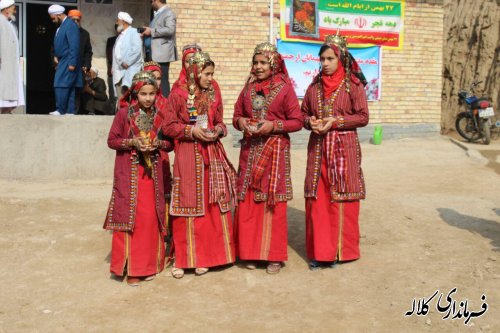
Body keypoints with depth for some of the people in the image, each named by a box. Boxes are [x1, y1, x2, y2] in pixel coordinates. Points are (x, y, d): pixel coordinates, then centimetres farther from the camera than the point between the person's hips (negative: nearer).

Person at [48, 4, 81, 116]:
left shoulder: (70, 25, -14)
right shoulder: (61, 25, 14)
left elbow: (74, 46, -19)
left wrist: (72, 63, -22)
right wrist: (56, 56, 10)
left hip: (68, 62, -9)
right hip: (62, 62, 9)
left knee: (60, 85, -10)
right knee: (68, 87, 9)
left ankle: (61, 110, -6)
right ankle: (70, 111, 11)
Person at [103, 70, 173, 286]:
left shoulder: (160, 115, 6)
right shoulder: (124, 114, -2)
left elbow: (170, 143, 10)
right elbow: (112, 140, -1)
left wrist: (158, 144, -11)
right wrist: (132, 142, -16)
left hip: (152, 172, 3)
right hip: (129, 172, -3)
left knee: (151, 217, 4)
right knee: (129, 216, -2)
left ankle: (149, 264, 17)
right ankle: (130, 267, 8)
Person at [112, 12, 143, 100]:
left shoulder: (133, 32, -2)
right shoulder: (120, 35, 23)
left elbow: (137, 49, -15)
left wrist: (126, 62, -16)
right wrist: (114, 66, 11)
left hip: (130, 70, -8)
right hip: (119, 70, 8)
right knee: (120, 97, 4)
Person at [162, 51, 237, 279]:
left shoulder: (214, 94, 9)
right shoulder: (178, 95, -4)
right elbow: (169, 126, -4)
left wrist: (218, 130, -7)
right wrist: (192, 130, -16)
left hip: (212, 154, 4)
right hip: (188, 155, -4)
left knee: (214, 205, 4)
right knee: (188, 206, 2)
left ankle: (206, 255, 18)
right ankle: (182, 258, 14)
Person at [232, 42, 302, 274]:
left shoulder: (285, 88, -2)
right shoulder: (248, 87, 10)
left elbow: (297, 121, -3)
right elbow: (237, 115, 16)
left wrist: (274, 125, -17)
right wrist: (241, 122, -6)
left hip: (275, 152, -4)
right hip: (249, 150, 4)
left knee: (273, 203, 0)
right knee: (248, 201, 4)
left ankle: (274, 255, 11)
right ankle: (250, 252, 17)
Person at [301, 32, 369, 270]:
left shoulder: (353, 84, -1)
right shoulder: (315, 85, 11)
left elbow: (363, 117, -4)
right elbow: (303, 113, 17)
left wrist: (336, 121, -14)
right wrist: (311, 122, -5)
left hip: (344, 148, -3)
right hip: (317, 148, 4)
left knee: (341, 198, -1)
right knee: (317, 198, 3)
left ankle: (340, 250, 13)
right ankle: (319, 251, 12)